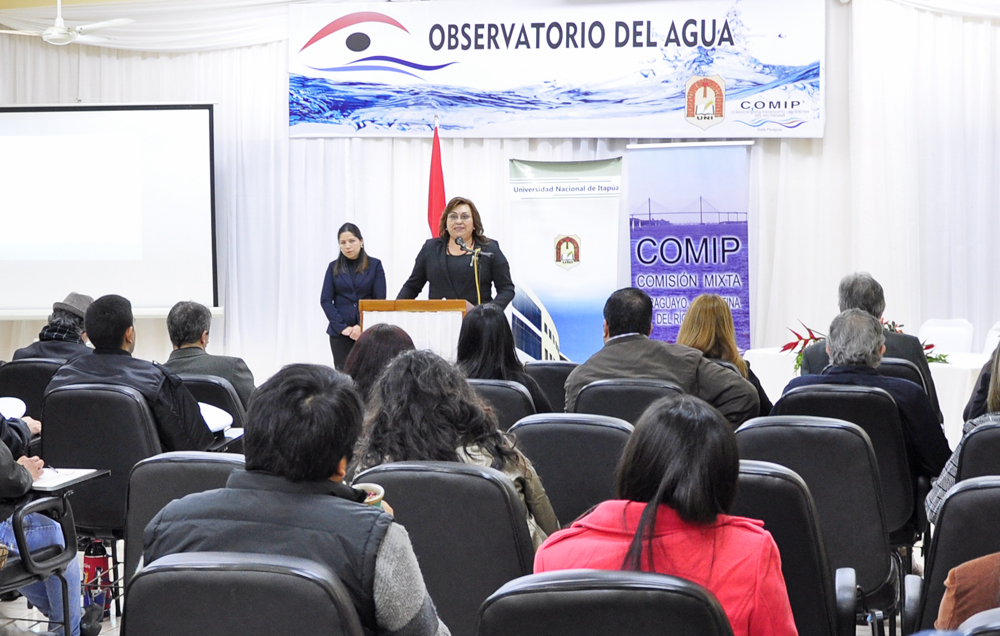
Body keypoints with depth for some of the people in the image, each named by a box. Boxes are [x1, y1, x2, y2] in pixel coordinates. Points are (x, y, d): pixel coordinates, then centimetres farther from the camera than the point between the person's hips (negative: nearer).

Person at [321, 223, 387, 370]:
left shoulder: (375, 265, 5)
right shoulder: (334, 267, 9)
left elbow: (380, 300, 1)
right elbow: (325, 300, 4)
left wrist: (362, 326, -10)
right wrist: (342, 327, -8)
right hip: (340, 332, 1)